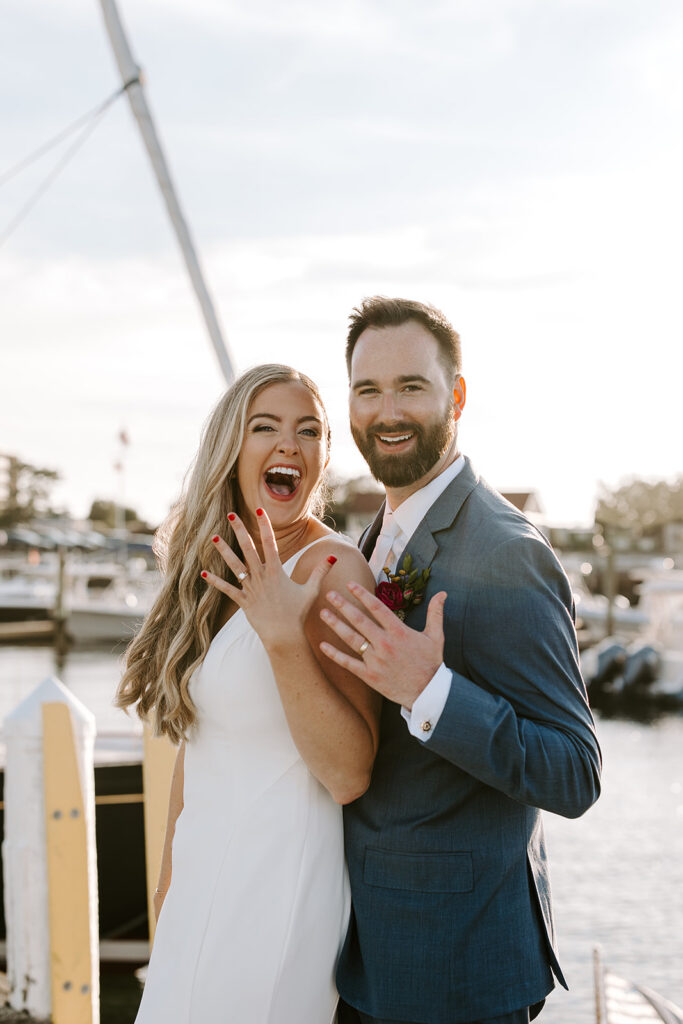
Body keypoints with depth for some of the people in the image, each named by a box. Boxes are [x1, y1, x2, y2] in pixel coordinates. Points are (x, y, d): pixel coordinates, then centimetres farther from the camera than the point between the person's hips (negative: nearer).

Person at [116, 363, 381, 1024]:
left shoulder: (332, 570, -16)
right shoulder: (219, 576, 6)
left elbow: (350, 776, -20)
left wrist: (283, 637, -30)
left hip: (278, 889, -7)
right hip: (202, 884, 7)